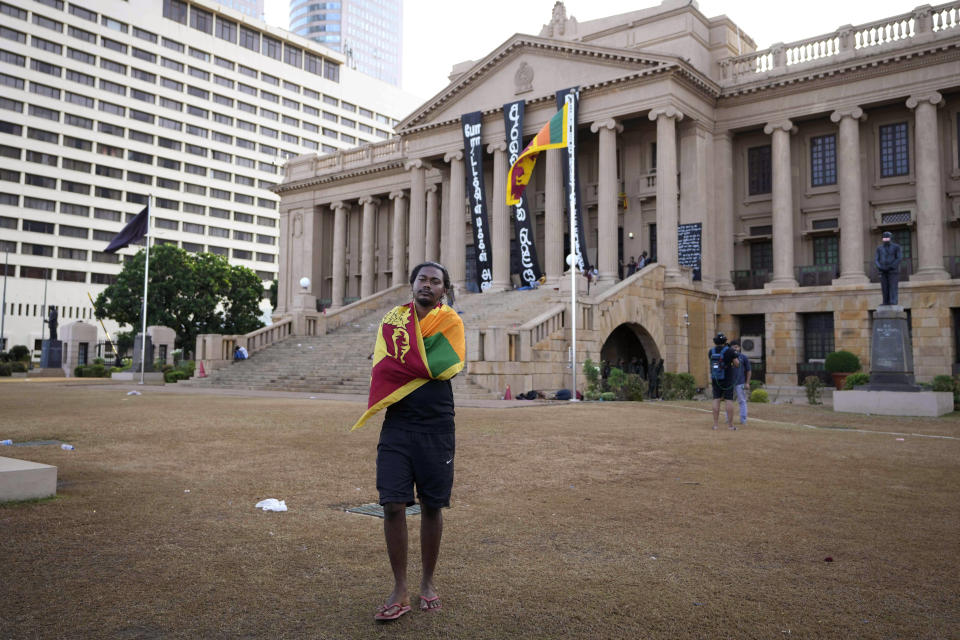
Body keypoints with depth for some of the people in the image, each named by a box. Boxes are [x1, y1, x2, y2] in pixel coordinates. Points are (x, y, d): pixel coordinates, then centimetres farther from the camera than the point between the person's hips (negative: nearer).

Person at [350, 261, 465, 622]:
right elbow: (381, 366, -1)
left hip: (436, 428, -2)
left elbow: (444, 367, -14)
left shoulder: (450, 321, 1)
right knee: (393, 505, -4)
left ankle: (428, 582, 26)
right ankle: (400, 591, 10)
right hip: (396, 426, 2)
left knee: (432, 506, 8)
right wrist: (422, 368, -14)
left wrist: (400, 367, -6)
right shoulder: (392, 318, 10)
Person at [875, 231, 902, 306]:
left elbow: (899, 258, -7)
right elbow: (876, 260, 5)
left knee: (893, 288, -12)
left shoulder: (896, 247, 1)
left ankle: (893, 304, -18)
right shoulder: (879, 248, 10)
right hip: (883, 272, 3)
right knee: (885, 290, 0)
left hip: (893, 271, -3)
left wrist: (891, 266, -18)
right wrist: (879, 267, -14)